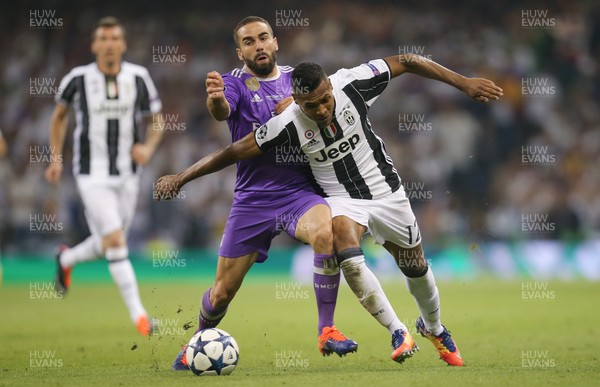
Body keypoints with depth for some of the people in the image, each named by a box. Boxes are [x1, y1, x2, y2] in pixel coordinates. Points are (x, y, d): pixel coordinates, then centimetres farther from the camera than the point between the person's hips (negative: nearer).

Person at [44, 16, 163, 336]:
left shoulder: (138, 78, -4)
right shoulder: (78, 78, -8)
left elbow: (156, 121, 6)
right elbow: (59, 115, 10)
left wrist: (148, 148, -14)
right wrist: (56, 159, 7)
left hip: (127, 175, 4)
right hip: (92, 175, -4)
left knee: (107, 244, 13)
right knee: (116, 240, -17)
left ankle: (66, 259, 46)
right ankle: (138, 315, -13)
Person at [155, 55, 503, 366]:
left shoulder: (351, 84, -22)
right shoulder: (288, 124, -22)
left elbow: (404, 62, -13)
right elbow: (235, 151, -15)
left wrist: (463, 82, -13)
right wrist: (181, 178, -15)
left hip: (386, 191, 2)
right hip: (343, 200, -1)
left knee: (416, 267, 12)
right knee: (349, 258, -31)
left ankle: (434, 327, 43)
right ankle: (399, 332, -16)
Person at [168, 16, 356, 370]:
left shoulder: (297, 79, 10)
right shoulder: (235, 82, 0)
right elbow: (222, 110, -24)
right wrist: (215, 99, -49)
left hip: (299, 191, 1)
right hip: (251, 200, -1)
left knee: (326, 233, -33)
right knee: (223, 291, 4)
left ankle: (327, 331, -21)